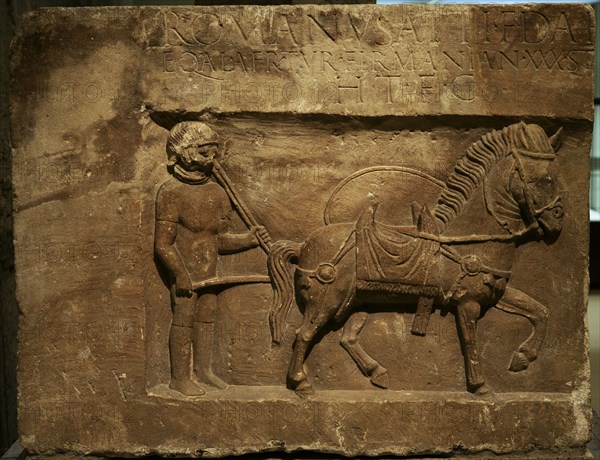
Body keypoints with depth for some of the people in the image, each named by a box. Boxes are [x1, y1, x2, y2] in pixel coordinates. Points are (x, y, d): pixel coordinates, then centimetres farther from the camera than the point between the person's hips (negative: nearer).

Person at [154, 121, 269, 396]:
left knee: (207, 316, 13)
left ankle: (203, 369, 28)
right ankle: (179, 378, 12)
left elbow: (219, 240, 12)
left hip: (209, 269, 7)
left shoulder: (216, 192, 9)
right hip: (184, 269, -7)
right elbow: (163, 244, -14)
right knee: (184, 318, -2)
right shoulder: (171, 192, -12)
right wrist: (181, 274, -21)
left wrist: (248, 239, -1)